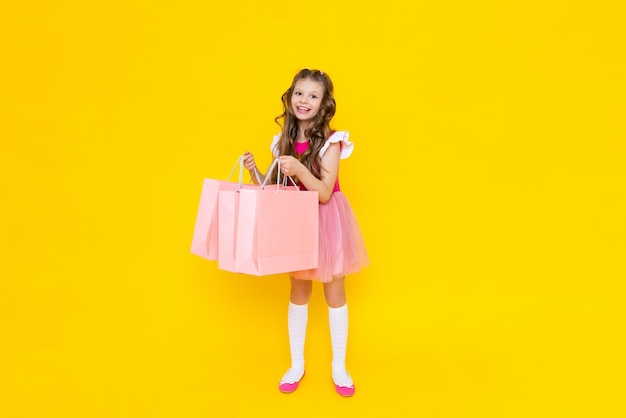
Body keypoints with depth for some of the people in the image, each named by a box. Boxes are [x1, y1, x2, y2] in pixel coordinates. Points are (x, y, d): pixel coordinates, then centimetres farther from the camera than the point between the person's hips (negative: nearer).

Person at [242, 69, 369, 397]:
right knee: (299, 292, 13)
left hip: (327, 222, -4)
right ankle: (296, 364, 29)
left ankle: (339, 367, 26)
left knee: (334, 293, 8)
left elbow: (324, 193, -21)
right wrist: (254, 172, -12)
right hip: (297, 222, 4)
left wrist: (299, 169, -34)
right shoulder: (283, 140, 1)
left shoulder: (330, 142, -14)